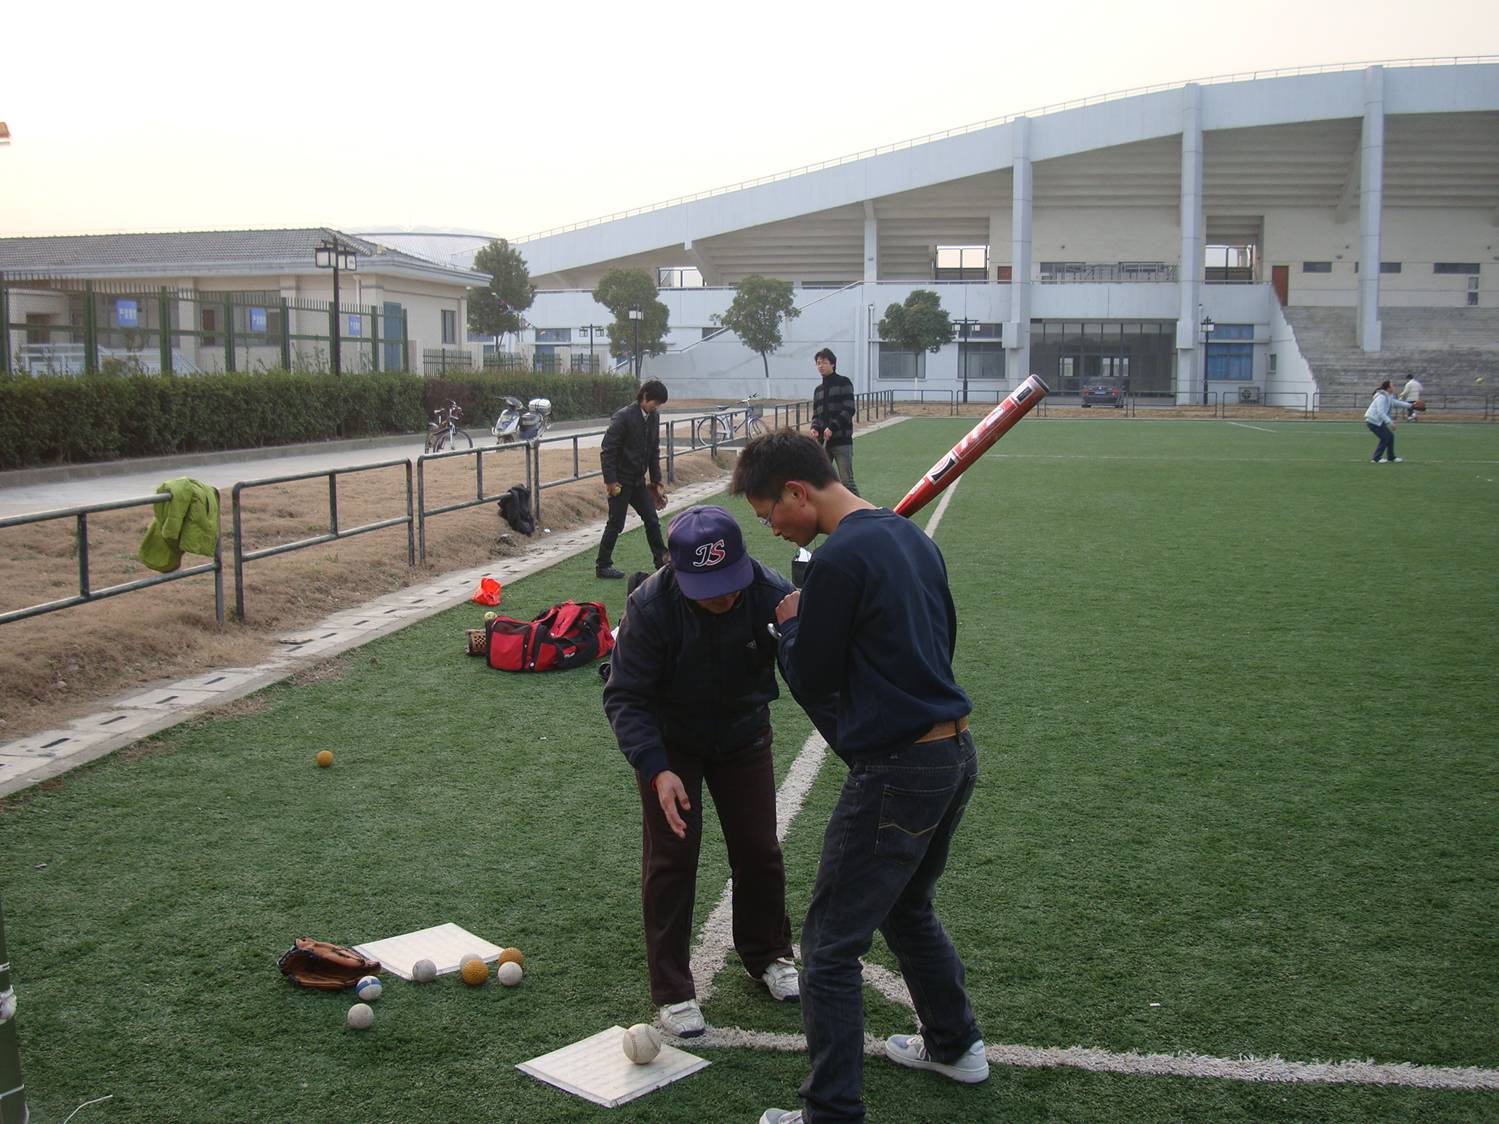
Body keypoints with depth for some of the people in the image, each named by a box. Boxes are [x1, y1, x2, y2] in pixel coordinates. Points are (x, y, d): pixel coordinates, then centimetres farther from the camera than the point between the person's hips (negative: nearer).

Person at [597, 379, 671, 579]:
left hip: (638, 480, 7)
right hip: (621, 481, -7)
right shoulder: (623, 416, -18)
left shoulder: (652, 418, 6)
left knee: (652, 519, 9)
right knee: (616, 524, -1)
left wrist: (656, 479, 14)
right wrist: (610, 480, -19)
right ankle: (603, 566, 11)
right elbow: (607, 450, -18)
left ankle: (661, 560, 19)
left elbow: (654, 451, 15)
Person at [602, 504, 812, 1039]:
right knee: (671, 855, -3)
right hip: (669, 742, -2)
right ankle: (672, 990, 13)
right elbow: (625, 697, -26)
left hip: (744, 736, 2)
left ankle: (768, 955, 34)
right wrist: (657, 770, -38)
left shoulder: (774, 595, -28)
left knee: (759, 851, 9)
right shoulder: (651, 606, -32)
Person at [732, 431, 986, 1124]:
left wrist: (791, 623, 9)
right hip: (957, 755, 10)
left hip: (896, 774, -10)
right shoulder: (910, 534, 9)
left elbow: (808, 679, -11)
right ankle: (955, 1046, 46)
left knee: (830, 946, 1)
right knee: (907, 909, 29)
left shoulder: (838, 559, -19)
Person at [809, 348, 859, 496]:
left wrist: (832, 427, -17)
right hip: (823, 441, 6)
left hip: (842, 440, -6)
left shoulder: (843, 383, -1)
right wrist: (814, 428, -1)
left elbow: (849, 410, -9)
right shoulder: (818, 390, 18)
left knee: (847, 481, -8)